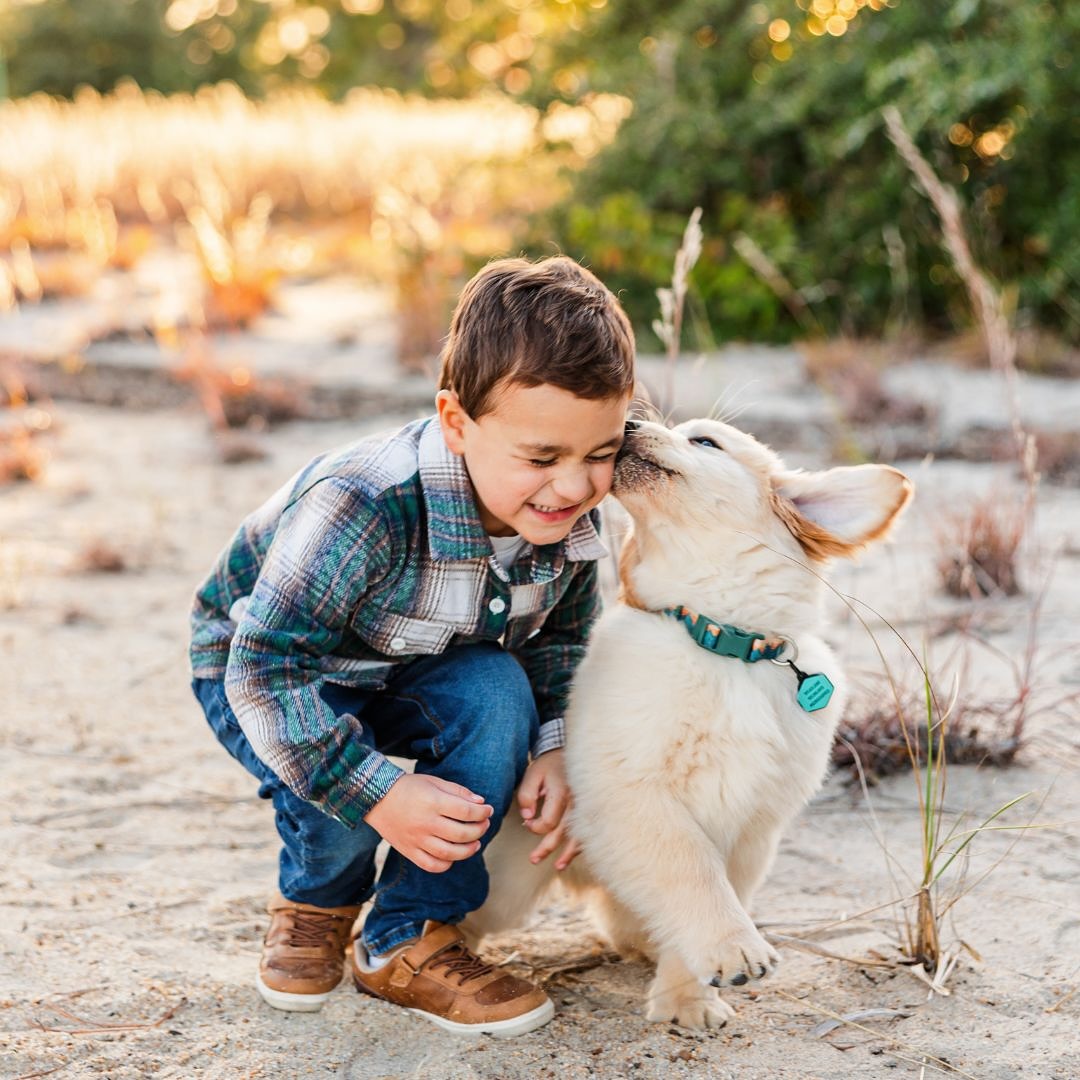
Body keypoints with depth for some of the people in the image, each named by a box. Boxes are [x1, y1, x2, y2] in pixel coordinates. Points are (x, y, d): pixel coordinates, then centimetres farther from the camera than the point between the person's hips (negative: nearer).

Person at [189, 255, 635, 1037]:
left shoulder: (570, 517, -19)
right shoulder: (364, 510, -41)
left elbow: (560, 637, 1)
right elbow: (266, 672, -37)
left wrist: (552, 746, -16)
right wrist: (379, 795, -41)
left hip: (410, 674, 5)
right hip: (256, 671, -5)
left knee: (499, 694, -25)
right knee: (348, 789, -33)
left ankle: (408, 940, -9)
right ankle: (317, 900, 7)